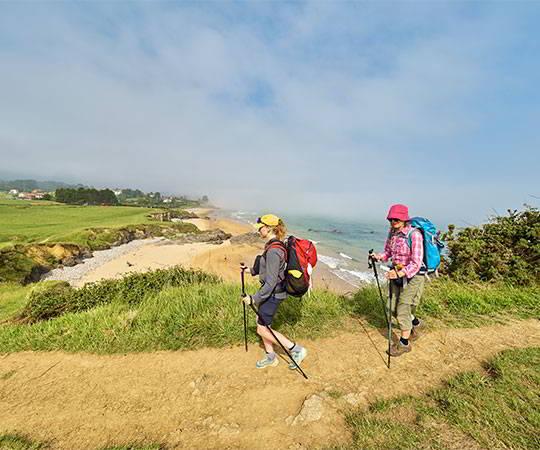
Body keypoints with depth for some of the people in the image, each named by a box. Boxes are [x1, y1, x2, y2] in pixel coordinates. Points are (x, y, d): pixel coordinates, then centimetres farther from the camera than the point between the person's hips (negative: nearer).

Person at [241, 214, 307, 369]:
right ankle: (270, 357, 35)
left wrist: (254, 298, -22)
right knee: (261, 323, 19)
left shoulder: (273, 250, -27)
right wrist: (251, 270, 27)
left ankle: (296, 349, 13)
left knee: (262, 329, 3)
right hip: (272, 292, 10)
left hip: (273, 293, -10)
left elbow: (271, 282, -27)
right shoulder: (276, 245, 5)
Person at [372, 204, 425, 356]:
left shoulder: (414, 234, -22)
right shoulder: (392, 232, -2)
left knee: (402, 309, -2)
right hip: (397, 274, 7)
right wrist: (380, 256, -11)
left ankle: (404, 343, 20)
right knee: (394, 308, 16)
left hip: (412, 276, -7)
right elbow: (388, 251, 10)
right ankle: (416, 323, 45)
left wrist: (400, 273, -38)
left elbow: (416, 263, -25)